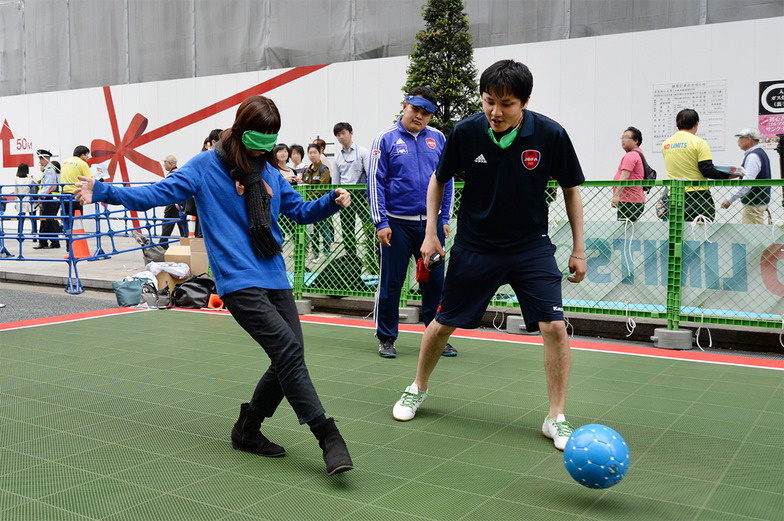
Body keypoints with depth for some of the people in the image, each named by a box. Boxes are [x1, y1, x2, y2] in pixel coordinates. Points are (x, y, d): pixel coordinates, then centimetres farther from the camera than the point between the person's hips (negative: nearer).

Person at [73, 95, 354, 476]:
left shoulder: (270, 174, 17)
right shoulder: (205, 166, 1)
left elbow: (300, 211, 25)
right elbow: (159, 193, 0)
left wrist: (333, 201, 7)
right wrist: (103, 192, -8)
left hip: (275, 279, 7)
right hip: (239, 282, -7)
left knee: (290, 358, 2)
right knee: (287, 349, -18)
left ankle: (247, 429, 23)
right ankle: (328, 437, -12)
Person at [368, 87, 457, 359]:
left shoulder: (437, 138, 8)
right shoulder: (386, 138, -1)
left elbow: (447, 181, 12)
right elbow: (375, 182, -2)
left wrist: (445, 219, 6)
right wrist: (381, 223, -8)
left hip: (431, 223, 3)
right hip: (397, 224, -2)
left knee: (436, 282, 7)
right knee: (391, 282, 5)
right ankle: (386, 338, 18)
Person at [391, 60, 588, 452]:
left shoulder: (550, 135, -14)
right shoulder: (465, 132, -13)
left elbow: (571, 189, 0)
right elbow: (438, 180, 4)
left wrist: (579, 249, -1)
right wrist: (431, 232, -1)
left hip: (531, 246, 0)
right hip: (474, 246, 1)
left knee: (554, 326, -13)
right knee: (443, 323, 9)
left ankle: (556, 419, 5)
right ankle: (418, 389, 36)